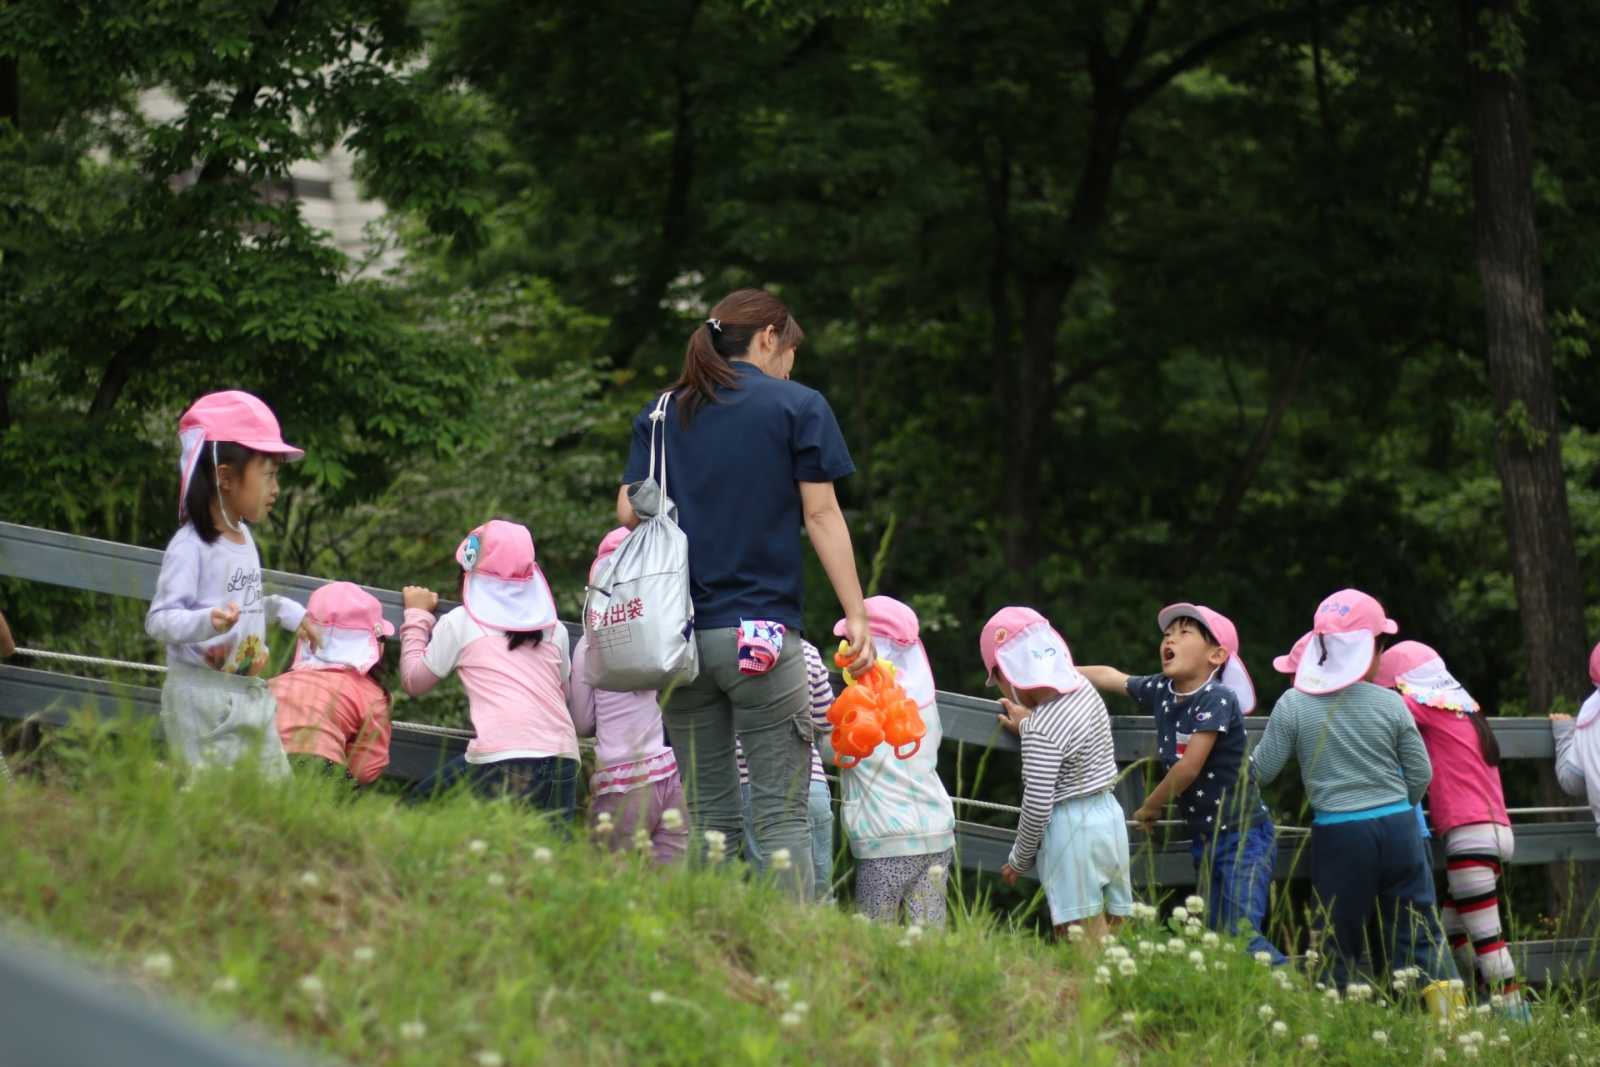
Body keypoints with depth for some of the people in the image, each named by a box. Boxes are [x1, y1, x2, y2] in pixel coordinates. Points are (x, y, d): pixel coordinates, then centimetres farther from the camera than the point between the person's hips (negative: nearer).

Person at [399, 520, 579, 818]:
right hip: (564, 762, 4)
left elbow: (414, 681, 19)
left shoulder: (460, 623, 8)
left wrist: (417, 615, 31)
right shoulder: (554, 628, 17)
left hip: (501, 762, -4)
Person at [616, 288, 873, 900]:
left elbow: (628, 511, 5)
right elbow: (821, 515, -3)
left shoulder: (663, 413, 13)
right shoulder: (798, 407, 2)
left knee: (707, 816, 8)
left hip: (678, 635, 4)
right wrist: (857, 616, -3)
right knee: (782, 812, -4)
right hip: (761, 630, -4)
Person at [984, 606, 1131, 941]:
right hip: (1109, 818, 9)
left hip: (1071, 836, -9)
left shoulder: (1041, 732, -21)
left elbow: (1037, 807, -17)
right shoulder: (1084, 689, 2)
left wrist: (1019, 860, -3)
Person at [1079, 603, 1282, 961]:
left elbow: (1189, 768, -19)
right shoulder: (1161, 691, 3)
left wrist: (1149, 808, -5)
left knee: (1242, 934, -22)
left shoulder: (1218, 699, -18)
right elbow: (1110, 677, 21)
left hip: (1244, 835, -7)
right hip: (1203, 836, 7)